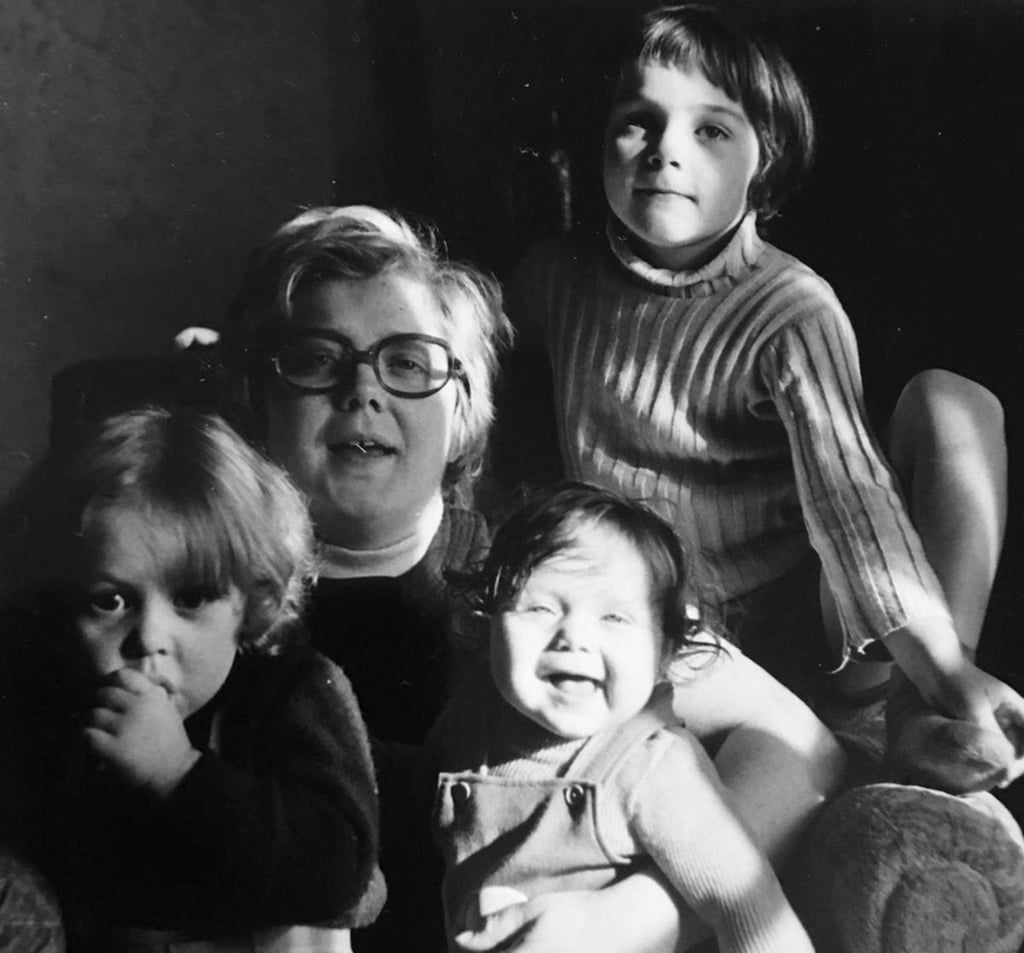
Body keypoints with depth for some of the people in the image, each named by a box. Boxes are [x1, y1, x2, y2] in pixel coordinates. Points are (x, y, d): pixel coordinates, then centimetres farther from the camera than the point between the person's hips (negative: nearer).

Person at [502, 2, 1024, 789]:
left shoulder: (793, 312, -13)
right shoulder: (556, 278, -1)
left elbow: (846, 488, -26)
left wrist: (944, 666, -37)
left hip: (798, 638, -1)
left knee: (952, 399, -20)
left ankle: (933, 721, -23)